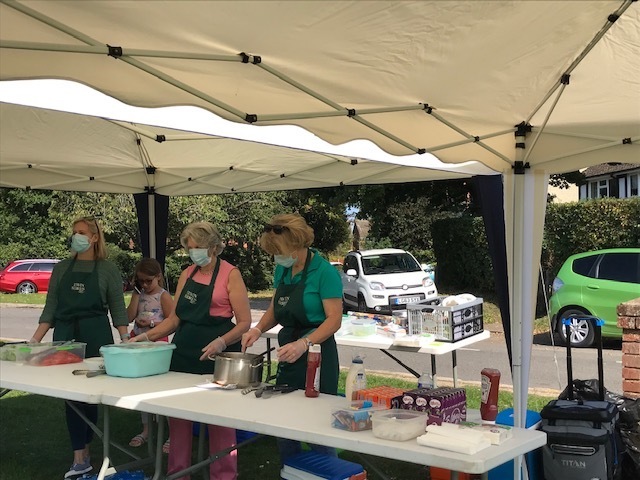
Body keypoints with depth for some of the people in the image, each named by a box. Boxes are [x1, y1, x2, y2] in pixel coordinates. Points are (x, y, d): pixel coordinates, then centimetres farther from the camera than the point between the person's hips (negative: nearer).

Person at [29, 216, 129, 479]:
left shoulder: (108, 269, 1)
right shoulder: (61, 268, 9)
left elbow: (118, 311, 1)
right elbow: (50, 309, 8)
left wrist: (127, 343, -8)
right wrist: (35, 340, -2)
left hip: (96, 338, -2)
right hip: (64, 337, 2)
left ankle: (82, 453, 19)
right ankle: (81, 458, 4)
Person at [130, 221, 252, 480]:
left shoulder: (230, 274, -6)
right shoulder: (187, 274, 11)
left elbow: (244, 322, -9)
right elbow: (175, 319, 15)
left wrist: (221, 342, -24)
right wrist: (147, 336, 3)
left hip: (215, 354, -5)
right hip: (184, 353, 5)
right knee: (178, 415, 8)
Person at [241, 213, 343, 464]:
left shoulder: (324, 271, -15)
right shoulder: (282, 270, 7)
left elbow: (334, 319, -17)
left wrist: (303, 344, -29)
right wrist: (259, 328, -1)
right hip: (288, 357, 7)